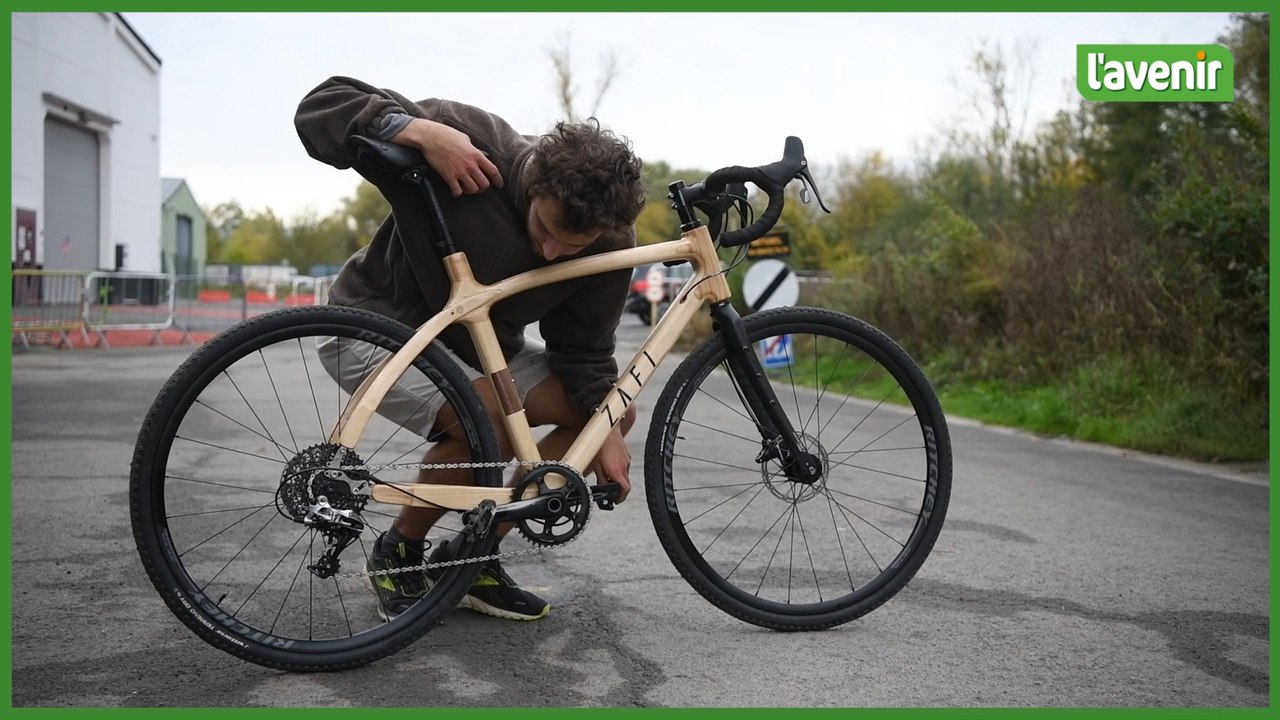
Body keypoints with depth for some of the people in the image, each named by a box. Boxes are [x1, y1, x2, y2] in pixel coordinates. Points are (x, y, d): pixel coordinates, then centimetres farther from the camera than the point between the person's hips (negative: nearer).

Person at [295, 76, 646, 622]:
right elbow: (320, 108, -29)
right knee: (490, 419, -31)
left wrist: (608, 430, -19)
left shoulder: (610, 243, -16)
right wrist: (422, 131, -45)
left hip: (482, 342, 6)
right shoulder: (473, 142, -30)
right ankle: (398, 551, -3)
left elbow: (585, 349, -6)